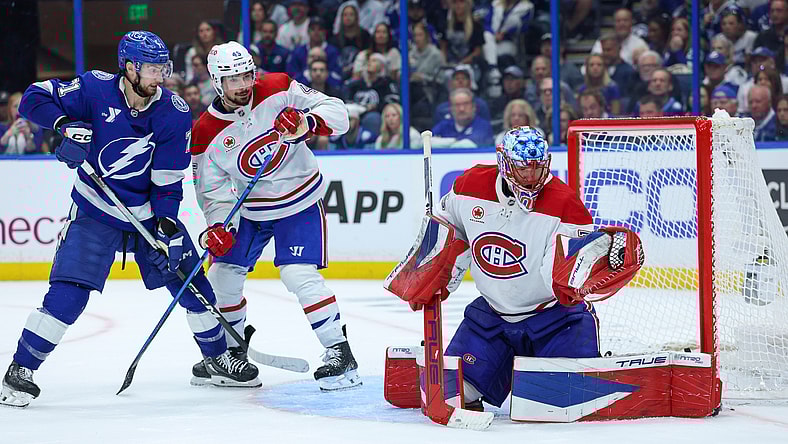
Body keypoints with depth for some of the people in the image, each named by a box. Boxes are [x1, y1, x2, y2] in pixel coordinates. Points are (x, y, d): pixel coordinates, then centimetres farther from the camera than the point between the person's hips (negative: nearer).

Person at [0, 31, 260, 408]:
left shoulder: (174, 112, -12)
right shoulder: (96, 89, -16)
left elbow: (168, 178, -11)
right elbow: (35, 98, -14)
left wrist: (168, 227, -19)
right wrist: (65, 124, -31)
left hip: (150, 212, 3)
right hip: (94, 212, -3)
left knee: (191, 283, 3)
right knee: (68, 293, -15)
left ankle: (217, 358, 25)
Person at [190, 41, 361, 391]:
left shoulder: (278, 91, -16)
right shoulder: (207, 133, -12)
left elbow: (337, 113, -16)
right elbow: (214, 189, -7)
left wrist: (307, 123, -36)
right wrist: (217, 227, -24)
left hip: (300, 202, -4)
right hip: (249, 209, 4)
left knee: (298, 274, -19)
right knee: (223, 273, 4)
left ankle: (339, 352, -13)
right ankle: (229, 349, 28)